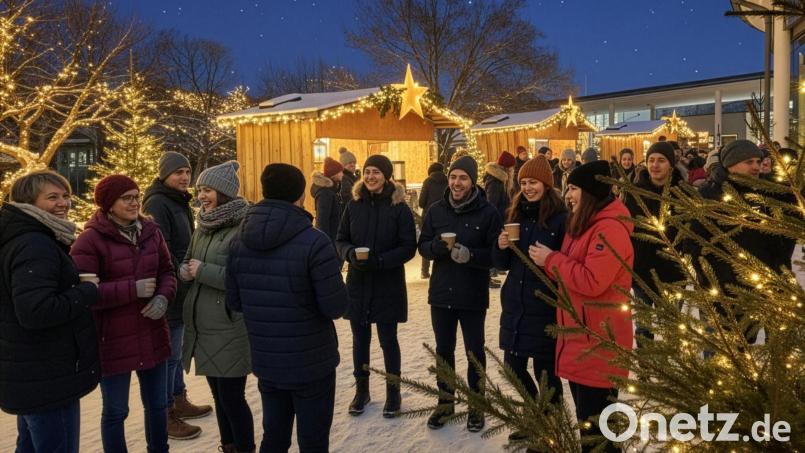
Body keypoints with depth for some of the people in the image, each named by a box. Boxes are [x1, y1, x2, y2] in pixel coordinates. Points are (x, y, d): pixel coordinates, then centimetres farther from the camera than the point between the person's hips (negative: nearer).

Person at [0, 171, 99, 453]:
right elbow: (36, 311, -31)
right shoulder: (35, 245, -21)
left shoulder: (23, 238, 12)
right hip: (48, 380, -11)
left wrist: (79, 288, 9)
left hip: (31, 375, 11)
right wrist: (88, 291, -19)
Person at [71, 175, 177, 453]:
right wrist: (133, 289, -24)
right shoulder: (90, 240, -14)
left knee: (157, 404, 19)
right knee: (115, 411, 12)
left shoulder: (150, 231, 4)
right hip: (113, 340, -5)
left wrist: (164, 297, -11)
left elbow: (167, 271, 10)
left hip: (152, 336, 5)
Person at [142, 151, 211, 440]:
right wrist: (180, 283, -22)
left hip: (182, 288, 9)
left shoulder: (179, 202, 14)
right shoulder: (157, 203, -16)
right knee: (169, 352, 0)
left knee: (175, 350, 19)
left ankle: (179, 401, 32)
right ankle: (166, 415, 11)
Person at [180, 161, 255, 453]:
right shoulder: (203, 226, 9)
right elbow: (188, 260, 20)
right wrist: (185, 270, -3)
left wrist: (203, 271, -19)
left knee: (232, 397, 2)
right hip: (203, 326, 8)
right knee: (219, 394, 19)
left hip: (231, 328, -8)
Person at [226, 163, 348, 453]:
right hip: (310, 362, -5)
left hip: (265, 360, 5)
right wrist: (334, 276, 0)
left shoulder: (239, 240, -3)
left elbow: (234, 303, 3)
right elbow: (336, 308, -19)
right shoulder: (314, 242, -21)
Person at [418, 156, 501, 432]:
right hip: (441, 293, 4)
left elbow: (495, 253, -10)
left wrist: (470, 254, -28)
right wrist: (435, 246, -18)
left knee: (474, 351, 11)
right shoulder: (436, 210, 2)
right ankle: (445, 401, 33)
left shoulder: (488, 212, -9)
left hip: (473, 296, -3)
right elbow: (422, 246, 5)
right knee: (444, 350, 16)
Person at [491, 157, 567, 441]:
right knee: (514, 366, 14)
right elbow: (502, 264, 10)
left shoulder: (561, 218, -10)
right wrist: (501, 247, -8)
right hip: (515, 304, 6)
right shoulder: (515, 214, 8)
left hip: (545, 307, -6)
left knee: (544, 370, 4)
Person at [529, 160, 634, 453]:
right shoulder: (584, 224, 15)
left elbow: (592, 282, -26)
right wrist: (548, 261, -1)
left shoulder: (610, 228, -19)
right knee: (586, 416, 22)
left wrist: (551, 260, -16)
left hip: (598, 341, -10)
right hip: (580, 335, 10)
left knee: (596, 422, 1)